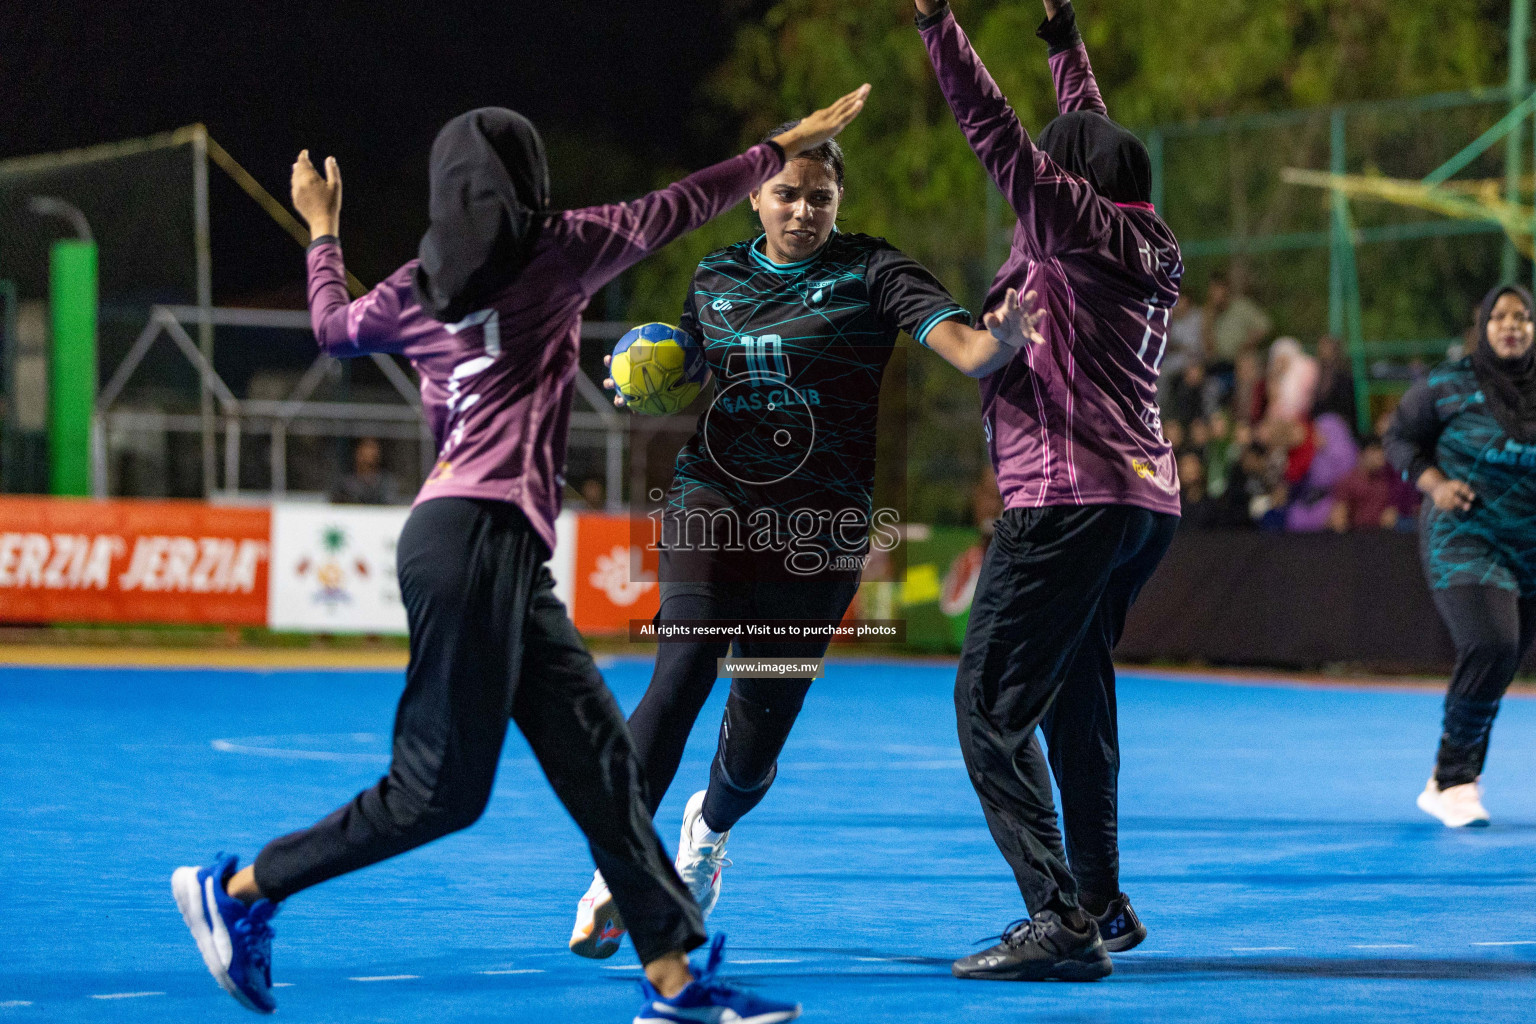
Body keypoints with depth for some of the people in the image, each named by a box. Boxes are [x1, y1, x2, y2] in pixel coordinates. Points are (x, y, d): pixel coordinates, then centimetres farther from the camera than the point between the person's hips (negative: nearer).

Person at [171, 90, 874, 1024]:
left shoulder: (416, 290, 13)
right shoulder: (558, 249, 0)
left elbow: (334, 325, 32)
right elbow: (677, 208, 10)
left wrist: (323, 231, 48)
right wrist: (782, 149, 24)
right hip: (475, 536, -8)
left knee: (599, 760, 4)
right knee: (441, 789, -6)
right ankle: (241, 889, -1)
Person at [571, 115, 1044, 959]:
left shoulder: (871, 273, -1)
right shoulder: (714, 279, 11)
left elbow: (959, 342, -16)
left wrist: (1000, 340, -39)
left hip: (819, 523, -1)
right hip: (711, 498, 2)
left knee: (756, 736, 1)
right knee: (684, 671, -21)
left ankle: (711, 823, 38)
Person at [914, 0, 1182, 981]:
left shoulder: (1079, 229, -6)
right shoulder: (1141, 247, 15)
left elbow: (1002, 137, -13)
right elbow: (1089, 133, 30)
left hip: (1070, 494, -9)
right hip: (1143, 497, 9)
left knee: (991, 705, -11)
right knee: (1074, 697, 21)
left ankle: (1060, 919, -21)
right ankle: (1101, 903, 29)